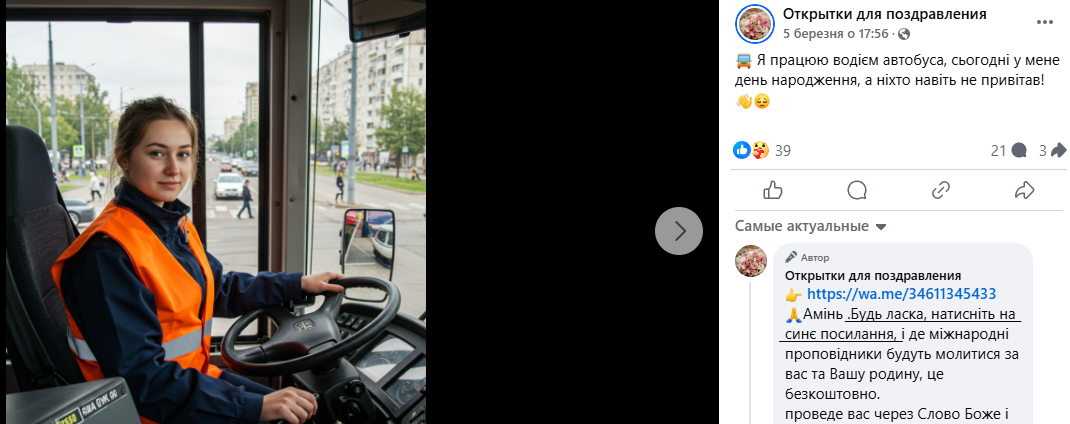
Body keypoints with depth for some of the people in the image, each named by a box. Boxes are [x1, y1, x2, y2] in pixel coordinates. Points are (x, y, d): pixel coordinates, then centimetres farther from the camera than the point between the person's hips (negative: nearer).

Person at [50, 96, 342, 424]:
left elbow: (219, 289, 23)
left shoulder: (175, 225, 5)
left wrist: (300, 284, 19)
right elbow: (140, 376, -27)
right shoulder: (109, 252, -24)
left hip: (191, 374, 9)